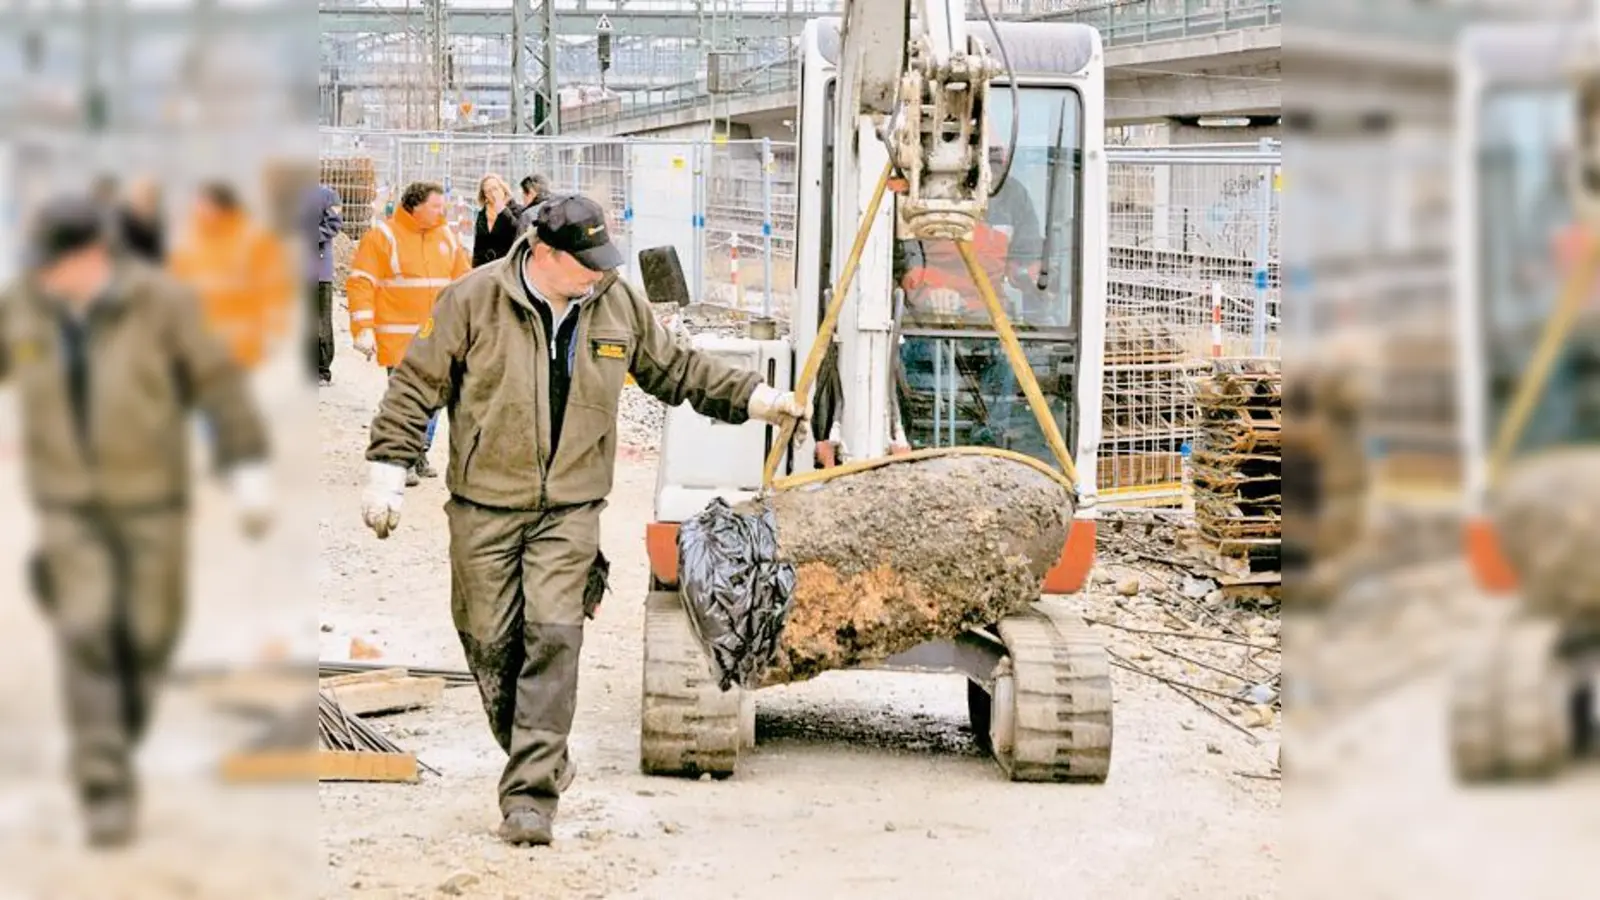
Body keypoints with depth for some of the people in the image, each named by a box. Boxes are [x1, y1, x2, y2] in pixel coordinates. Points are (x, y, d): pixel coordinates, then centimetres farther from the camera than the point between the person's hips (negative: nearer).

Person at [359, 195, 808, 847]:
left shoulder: (619, 304, 3)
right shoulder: (475, 300, -8)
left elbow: (675, 372, 19)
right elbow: (416, 386, -2)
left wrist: (755, 398, 14)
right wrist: (387, 471, -6)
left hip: (569, 511, 1)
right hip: (484, 506, -1)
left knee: (553, 639, -11)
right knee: (490, 641, 5)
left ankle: (531, 793, -11)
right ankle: (540, 760, 27)